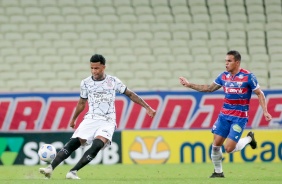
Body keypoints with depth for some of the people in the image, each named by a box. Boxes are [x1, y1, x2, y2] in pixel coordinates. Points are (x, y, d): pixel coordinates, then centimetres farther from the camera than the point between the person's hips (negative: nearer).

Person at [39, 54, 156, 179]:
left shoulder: (113, 81, 3)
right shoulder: (85, 83, 7)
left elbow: (130, 94, 12)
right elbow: (82, 103, 22)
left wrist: (147, 107, 8)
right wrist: (73, 119, 30)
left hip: (107, 122, -2)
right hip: (90, 120, 2)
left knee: (97, 145, -29)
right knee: (73, 143, -19)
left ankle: (73, 172, -32)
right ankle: (51, 168, -26)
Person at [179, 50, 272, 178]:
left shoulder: (248, 76, -11)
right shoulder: (224, 76, 4)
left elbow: (259, 94, -4)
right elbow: (209, 88, 16)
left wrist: (265, 111, -13)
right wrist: (189, 85, 12)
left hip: (239, 118, -5)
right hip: (224, 115, 5)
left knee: (229, 148, -12)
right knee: (216, 143, 0)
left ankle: (249, 139, 16)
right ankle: (218, 171, 19)